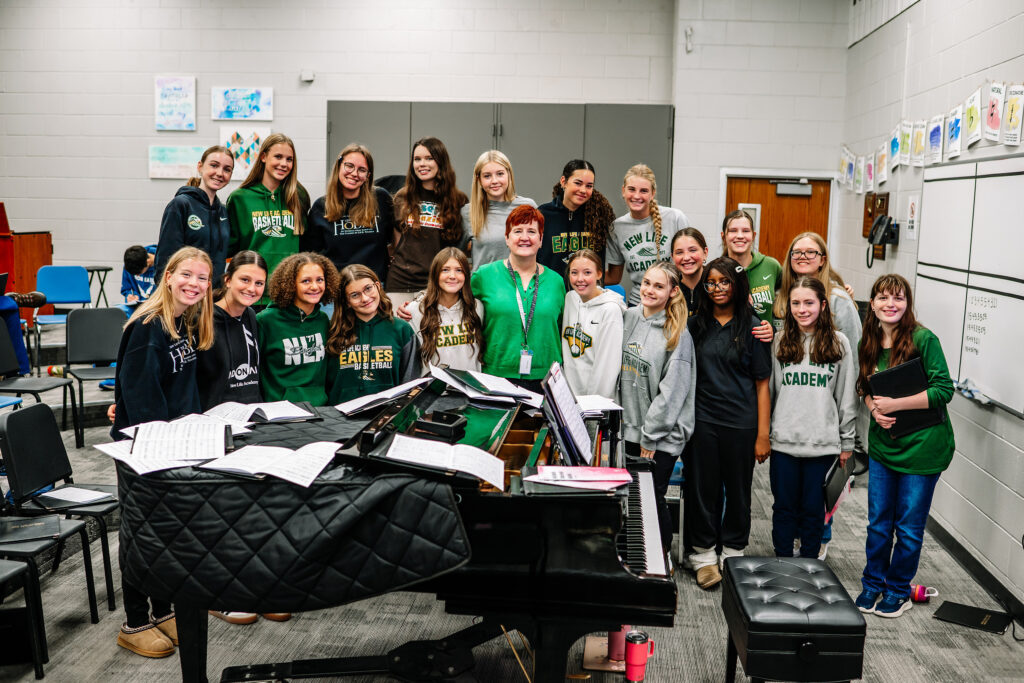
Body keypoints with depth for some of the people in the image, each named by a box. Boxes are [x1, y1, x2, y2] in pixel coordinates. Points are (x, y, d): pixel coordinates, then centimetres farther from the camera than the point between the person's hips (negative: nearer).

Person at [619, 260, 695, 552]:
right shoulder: (630, 318, 5)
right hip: (631, 428, 6)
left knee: (653, 498, 1)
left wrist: (650, 437, -15)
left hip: (662, 435, -6)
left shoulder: (678, 335, -14)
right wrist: (627, 421, 13)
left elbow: (672, 391, -16)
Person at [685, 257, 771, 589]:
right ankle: (704, 553, 20)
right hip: (702, 420, 2)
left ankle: (733, 553, 26)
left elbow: (762, 384, -2)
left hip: (741, 423, -1)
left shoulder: (752, 328, -2)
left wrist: (763, 434, -6)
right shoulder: (696, 325, 5)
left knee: (737, 487, 10)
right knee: (702, 486, 6)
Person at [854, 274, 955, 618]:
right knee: (878, 522, 13)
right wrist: (874, 408, -8)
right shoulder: (868, 344, 2)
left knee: (909, 526, 8)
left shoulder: (924, 340, -15)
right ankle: (873, 583, 30)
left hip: (921, 446, -4)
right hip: (882, 444, 5)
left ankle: (899, 590, 27)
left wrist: (895, 404, -21)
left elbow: (943, 390, -17)